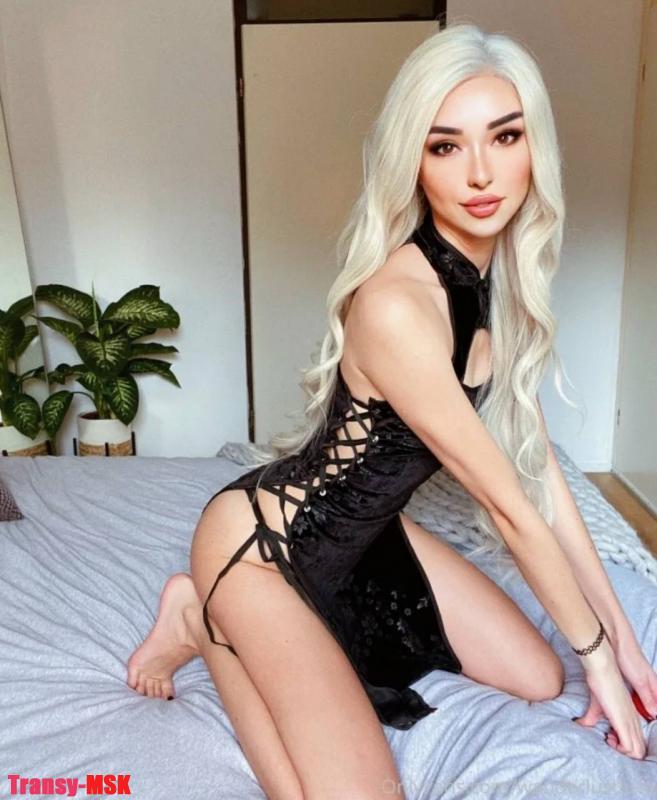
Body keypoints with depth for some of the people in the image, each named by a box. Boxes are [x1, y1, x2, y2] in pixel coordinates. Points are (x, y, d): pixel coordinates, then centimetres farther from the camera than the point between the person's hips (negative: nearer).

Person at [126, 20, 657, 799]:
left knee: (538, 677, 14)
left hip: (367, 533, 8)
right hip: (265, 543, -8)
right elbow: (506, 506, -23)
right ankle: (208, 624, 5)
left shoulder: (501, 283, -4)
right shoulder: (396, 305, -32)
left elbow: (537, 466, 1)